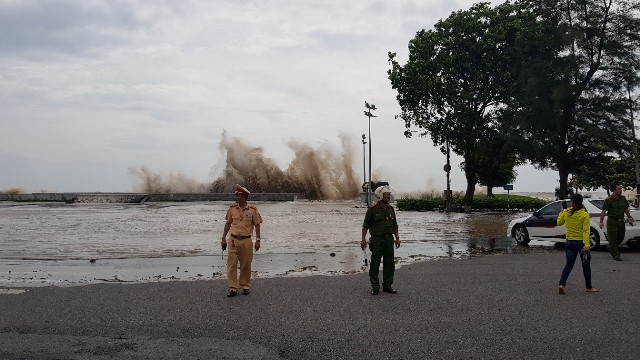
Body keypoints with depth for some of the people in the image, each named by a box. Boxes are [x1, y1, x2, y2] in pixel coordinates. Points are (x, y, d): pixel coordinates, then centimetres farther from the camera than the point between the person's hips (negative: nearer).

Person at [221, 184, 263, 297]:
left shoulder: (252, 210, -4)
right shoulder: (232, 209, 4)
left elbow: (257, 225, 0)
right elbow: (228, 223, 12)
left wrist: (258, 240, -4)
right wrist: (224, 238, 11)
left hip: (246, 241, -2)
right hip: (233, 240, 2)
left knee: (245, 265, 8)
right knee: (231, 265, -2)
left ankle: (245, 286, 22)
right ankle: (233, 288, 4)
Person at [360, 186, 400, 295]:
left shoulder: (391, 209, 10)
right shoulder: (372, 209, -6)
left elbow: (394, 225, 19)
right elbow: (365, 225, -5)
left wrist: (397, 238, 14)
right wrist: (363, 239, -11)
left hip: (389, 239, 5)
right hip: (377, 239, -5)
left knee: (389, 264, 7)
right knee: (375, 264, -1)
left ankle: (387, 285, 17)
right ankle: (375, 287, 7)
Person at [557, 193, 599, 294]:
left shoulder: (566, 213, -3)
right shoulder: (585, 215, -12)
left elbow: (559, 222, 15)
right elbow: (586, 231, -18)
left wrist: (562, 213, 30)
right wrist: (586, 244, -22)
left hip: (570, 243, 2)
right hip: (581, 243, -2)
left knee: (569, 265, 7)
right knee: (586, 265, 14)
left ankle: (562, 284, -10)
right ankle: (589, 287, 25)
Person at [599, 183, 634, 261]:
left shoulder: (623, 198, 7)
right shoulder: (608, 200, -10)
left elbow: (626, 210, 18)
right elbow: (603, 211, -13)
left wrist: (630, 219, 18)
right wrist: (601, 222, -19)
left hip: (621, 221, 6)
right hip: (612, 221, -6)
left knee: (621, 237, 13)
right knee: (612, 238, -4)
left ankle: (610, 247, 36)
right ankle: (616, 255, 1)